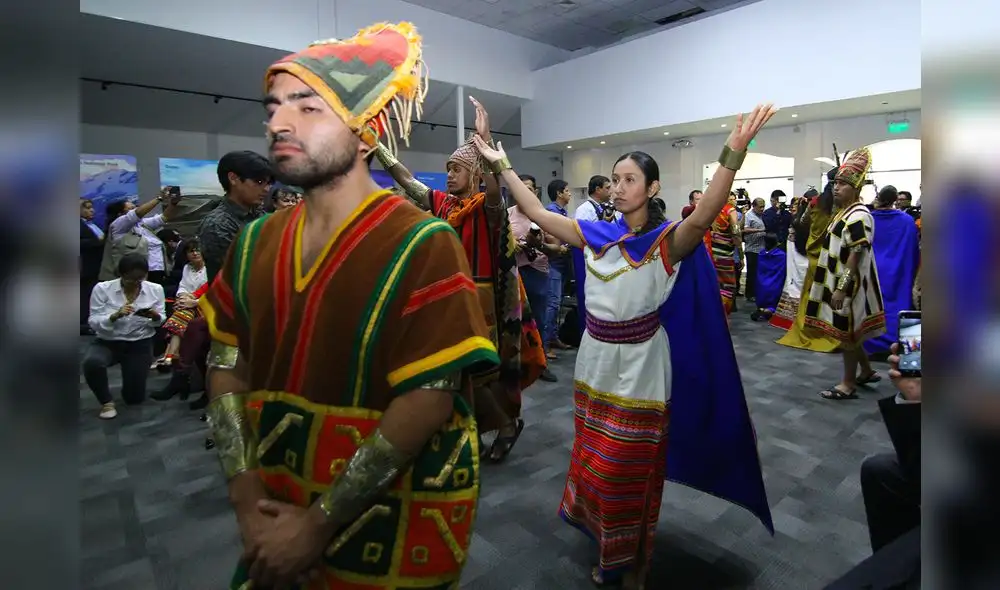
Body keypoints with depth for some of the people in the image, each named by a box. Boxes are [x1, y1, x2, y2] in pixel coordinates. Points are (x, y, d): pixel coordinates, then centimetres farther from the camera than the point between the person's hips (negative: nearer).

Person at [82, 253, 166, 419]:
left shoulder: (155, 289, -5)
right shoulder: (102, 288, -10)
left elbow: (161, 320, -3)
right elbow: (93, 323, -12)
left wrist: (155, 317, -27)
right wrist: (115, 315, -31)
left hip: (140, 344, 1)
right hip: (107, 342, -1)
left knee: (134, 398, 3)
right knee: (92, 362, -37)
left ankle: (135, 376, 42)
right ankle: (106, 401, -7)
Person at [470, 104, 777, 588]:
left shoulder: (667, 240, -12)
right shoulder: (597, 235, 1)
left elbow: (704, 217, -33)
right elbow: (537, 213, 1)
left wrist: (732, 155, -47)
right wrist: (502, 165, 0)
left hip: (641, 373, -5)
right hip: (594, 366, 5)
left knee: (630, 476, 12)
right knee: (593, 467, 20)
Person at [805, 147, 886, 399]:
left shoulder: (858, 216, -18)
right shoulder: (844, 213, 13)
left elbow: (855, 256, -23)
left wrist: (841, 288, -25)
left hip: (848, 285, -10)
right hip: (839, 282, 10)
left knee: (846, 332, 0)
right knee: (848, 331, 19)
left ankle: (848, 384, 12)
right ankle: (867, 371, 35)